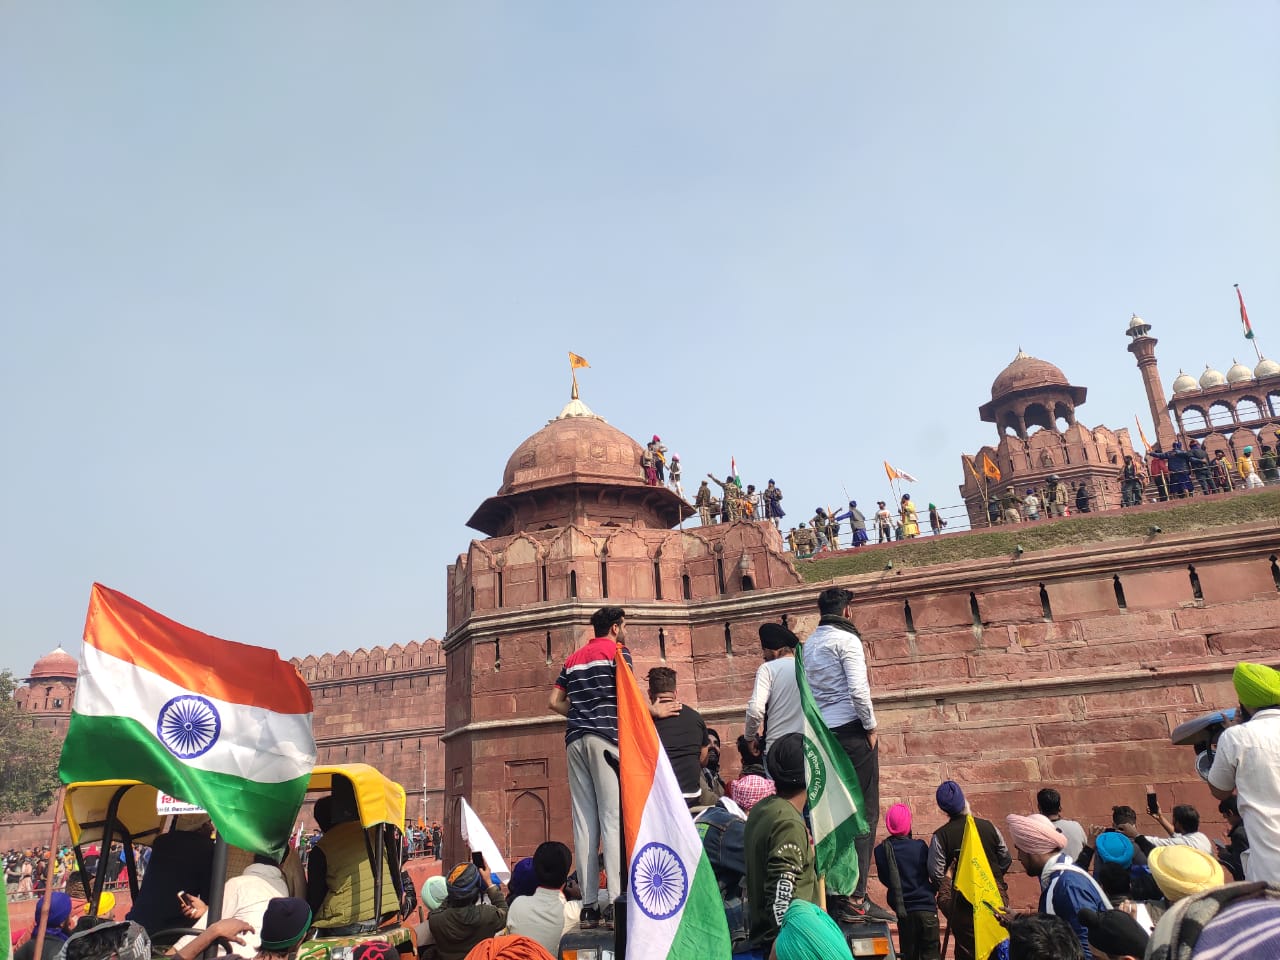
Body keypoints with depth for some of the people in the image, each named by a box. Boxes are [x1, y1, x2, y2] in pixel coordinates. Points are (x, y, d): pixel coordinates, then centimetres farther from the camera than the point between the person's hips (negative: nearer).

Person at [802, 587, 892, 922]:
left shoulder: (808, 644, 15)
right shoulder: (846, 639, -8)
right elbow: (857, 689, -17)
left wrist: (818, 725, 14)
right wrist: (871, 727, -7)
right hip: (851, 731, -7)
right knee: (863, 813, -3)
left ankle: (833, 893, 14)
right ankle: (854, 897, -5)